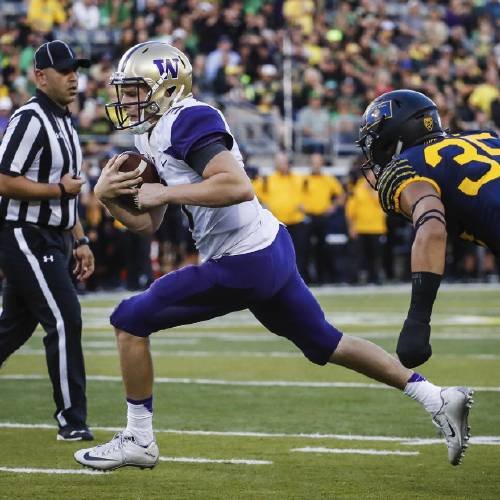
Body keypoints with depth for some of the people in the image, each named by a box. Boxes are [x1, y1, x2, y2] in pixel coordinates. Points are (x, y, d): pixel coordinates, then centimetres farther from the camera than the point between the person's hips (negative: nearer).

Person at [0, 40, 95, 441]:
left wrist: (79, 241, 17)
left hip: (51, 241, 9)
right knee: (64, 320, -10)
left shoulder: (65, 123, 15)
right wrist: (60, 188, -14)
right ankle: (72, 420, -5)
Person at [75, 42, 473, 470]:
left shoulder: (188, 121, -15)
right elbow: (146, 223, 19)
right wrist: (108, 196, 2)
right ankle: (438, 399, 22)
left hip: (242, 264, -11)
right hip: (270, 250, 11)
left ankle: (139, 440, 7)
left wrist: (166, 193, -21)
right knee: (325, 344, 20)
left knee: (131, 321, -3)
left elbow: (238, 186, -29)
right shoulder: (155, 136, 16)